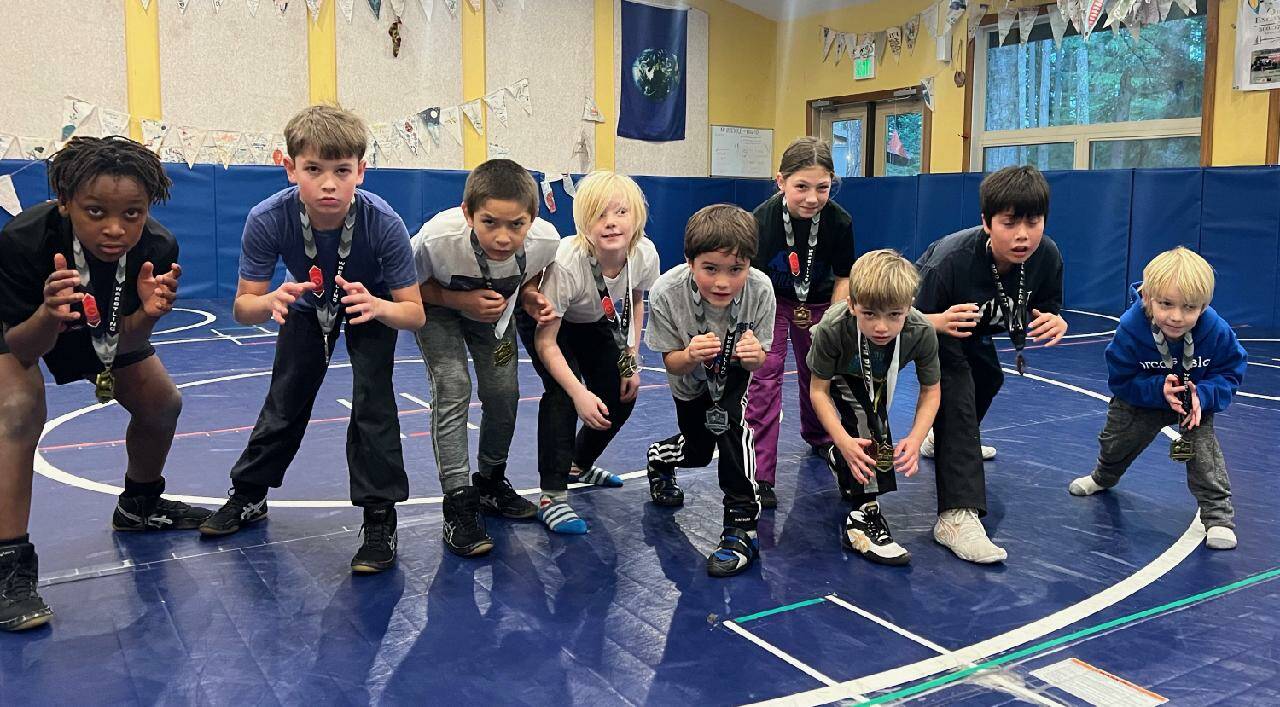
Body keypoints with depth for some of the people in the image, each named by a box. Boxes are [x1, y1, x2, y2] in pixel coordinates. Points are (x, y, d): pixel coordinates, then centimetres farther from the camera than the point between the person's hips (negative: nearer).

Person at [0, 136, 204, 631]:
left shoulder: (158, 249, -32)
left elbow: (126, 344, -22)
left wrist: (148, 314, -44)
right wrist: (48, 315, -51)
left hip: (105, 327, 4)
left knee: (162, 405, 1)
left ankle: (139, 506, 30)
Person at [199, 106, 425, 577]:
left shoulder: (383, 223, -38)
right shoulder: (267, 220, -34)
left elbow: (415, 313, -31)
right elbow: (242, 307, -25)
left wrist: (377, 307, -53)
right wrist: (270, 301, -48)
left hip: (372, 305, -2)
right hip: (308, 304, 2)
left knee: (373, 403, -17)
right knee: (285, 402, 11)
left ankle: (380, 518, -3)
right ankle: (248, 495, 34)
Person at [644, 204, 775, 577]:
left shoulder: (760, 290, -36)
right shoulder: (667, 293, -38)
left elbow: (757, 361, -24)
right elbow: (672, 363, -26)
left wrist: (753, 354, -49)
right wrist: (691, 356, -50)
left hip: (733, 374, -1)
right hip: (690, 379, 1)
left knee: (729, 420, -30)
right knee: (697, 452, 17)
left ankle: (741, 525, -16)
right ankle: (659, 457, 56)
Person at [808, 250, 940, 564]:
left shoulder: (922, 333, -35)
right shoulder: (832, 329, -41)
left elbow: (931, 390, -21)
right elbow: (819, 390, -29)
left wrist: (915, 438, -36)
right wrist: (844, 441, -41)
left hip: (879, 379, 4)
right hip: (839, 377, -4)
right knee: (863, 413, -29)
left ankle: (840, 460, 50)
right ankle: (863, 513, -26)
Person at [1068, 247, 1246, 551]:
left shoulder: (1217, 332, -32)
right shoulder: (1130, 329, -34)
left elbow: (1231, 372, -16)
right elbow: (1121, 381, -24)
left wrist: (1202, 395, -34)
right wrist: (1159, 390, -39)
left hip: (1196, 399, -1)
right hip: (1143, 397, 1)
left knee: (1203, 445, -19)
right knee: (1116, 441, 13)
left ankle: (1218, 516, -5)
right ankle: (1104, 477, 48)